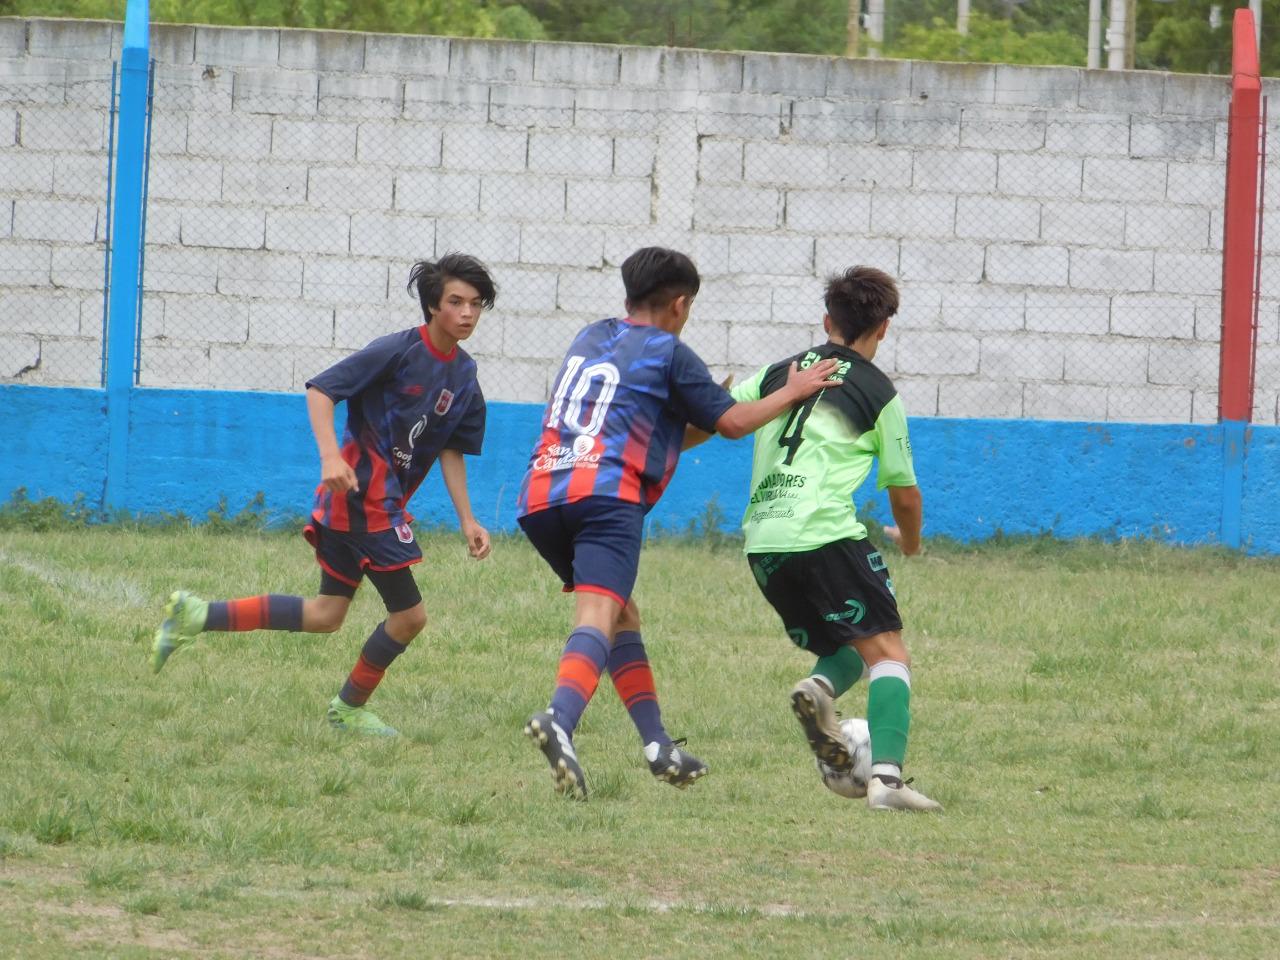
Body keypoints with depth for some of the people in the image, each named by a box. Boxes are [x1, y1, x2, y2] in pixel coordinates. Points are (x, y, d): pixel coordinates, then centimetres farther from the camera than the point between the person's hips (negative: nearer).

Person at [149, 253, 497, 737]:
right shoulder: (398, 351, -15)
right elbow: (320, 390, -16)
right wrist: (331, 457, -29)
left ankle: (198, 616, 14)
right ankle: (349, 708, 16)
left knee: (326, 615, 13)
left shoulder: (464, 376, 8)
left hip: (384, 503, 9)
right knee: (409, 614, -4)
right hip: (364, 494, -9)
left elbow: (451, 452, 15)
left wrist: (467, 520, 6)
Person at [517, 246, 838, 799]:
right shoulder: (669, 353, 7)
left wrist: (700, 405, 43)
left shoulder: (590, 339, 26)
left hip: (540, 496, 7)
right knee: (599, 615, -20)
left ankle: (658, 746, 17)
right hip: (607, 494, -7)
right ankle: (559, 721, -47)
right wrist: (790, 392, 22)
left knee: (622, 614, 21)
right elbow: (732, 423, 9)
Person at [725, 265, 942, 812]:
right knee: (888, 653, -4)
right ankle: (886, 776, -24)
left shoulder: (779, 373, 17)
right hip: (826, 534, -6)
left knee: (848, 650, 21)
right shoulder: (878, 393, 6)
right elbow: (904, 494, 11)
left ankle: (820, 689, -13)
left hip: (761, 542, 6)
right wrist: (910, 542, 33)